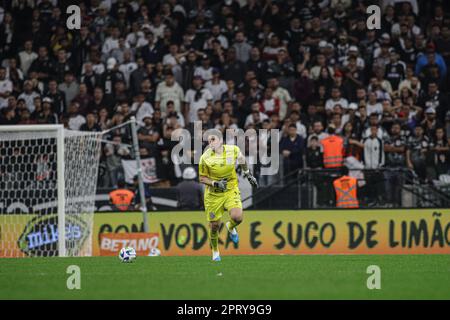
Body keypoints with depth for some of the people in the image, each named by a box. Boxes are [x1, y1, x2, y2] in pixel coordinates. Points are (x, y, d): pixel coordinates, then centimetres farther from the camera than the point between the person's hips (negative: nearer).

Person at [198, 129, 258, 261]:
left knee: (237, 217, -23)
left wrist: (248, 174, 20)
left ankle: (231, 227, 16)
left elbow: (241, 159, 13)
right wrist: (215, 183, -22)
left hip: (231, 190, 1)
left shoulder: (233, 150, -10)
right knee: (214, 225, 6)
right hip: (213, 194, -1)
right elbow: (202, 178, -5)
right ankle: (215, 252, 33)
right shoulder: (205, 158, -15)